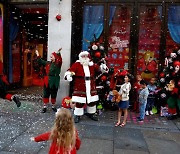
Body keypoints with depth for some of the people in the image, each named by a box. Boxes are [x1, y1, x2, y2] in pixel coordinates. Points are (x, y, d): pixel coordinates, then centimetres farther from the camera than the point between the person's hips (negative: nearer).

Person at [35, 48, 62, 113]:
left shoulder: (58, 64, -5)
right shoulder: (48, 63, 9)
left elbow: (59, 60, -27)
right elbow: (40, 62, 19)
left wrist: (58, 53, -41)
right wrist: (38, 55, 12)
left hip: (54, 82, -4)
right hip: (47, 81, 4)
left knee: (53, 94, 9)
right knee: (46, 94, 8)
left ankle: (53, 106, 26)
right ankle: (44, 107, 19)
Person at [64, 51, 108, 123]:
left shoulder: (92, 65, 6)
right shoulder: (76, 64, -7)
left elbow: (99, 68, 8)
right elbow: (70, 71, -15)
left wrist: (103, 67, -14)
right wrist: (68, 75, -36)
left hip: (91, 87, 5)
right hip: (80, 87, -4)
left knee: (92, 101, 16)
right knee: (79, 102, -2)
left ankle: (91, 113, 37)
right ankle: (77, 115, 18)